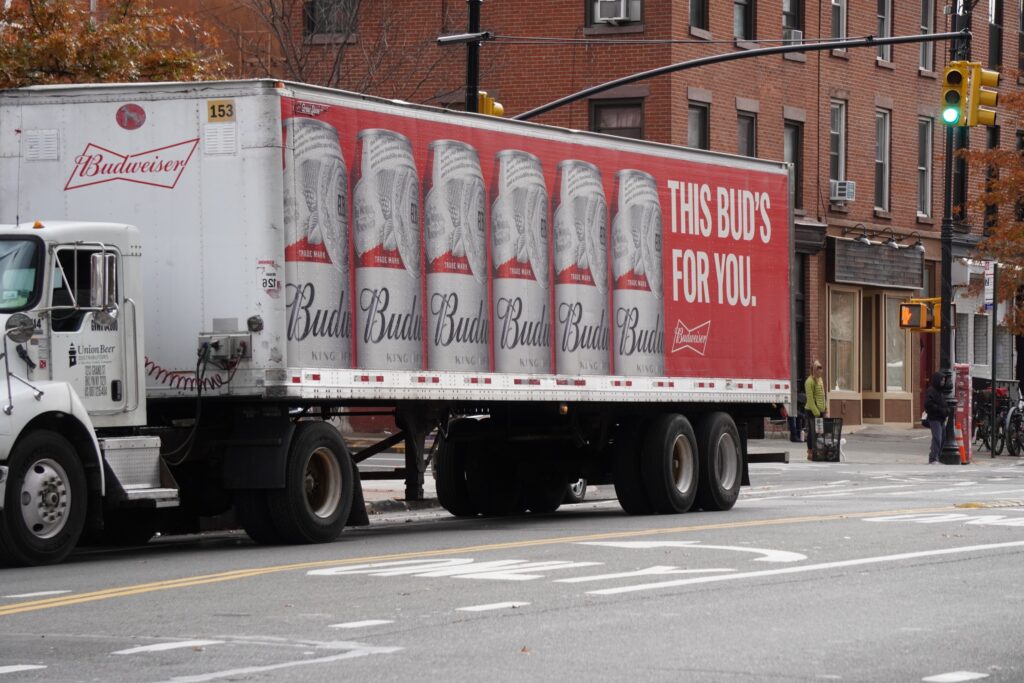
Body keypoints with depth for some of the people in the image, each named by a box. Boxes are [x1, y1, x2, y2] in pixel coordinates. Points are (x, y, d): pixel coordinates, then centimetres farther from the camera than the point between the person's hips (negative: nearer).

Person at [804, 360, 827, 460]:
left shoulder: (820, 380, 15)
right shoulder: (810, 381, -12)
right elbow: (810, 399, -16)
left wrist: (825, 410, 14)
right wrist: (816, 413, -16)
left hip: (821, 410, 8)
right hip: (812, 411, -8)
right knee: (813, 432, -4)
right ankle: (811, 453, 0)